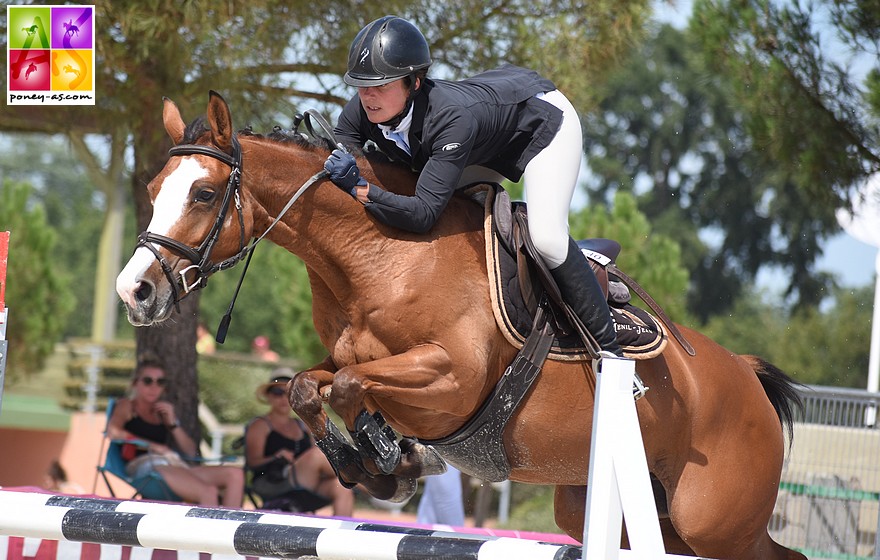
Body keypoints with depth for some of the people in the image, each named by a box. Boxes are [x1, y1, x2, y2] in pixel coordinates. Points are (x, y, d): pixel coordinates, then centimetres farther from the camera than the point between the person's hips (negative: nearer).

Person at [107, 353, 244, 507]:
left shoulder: (163, 410, 28)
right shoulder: (127, 405, 14)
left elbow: (190, 451, 21)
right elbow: (113, 432, -10)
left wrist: (173, 424, 8)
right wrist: (154, 446, -9)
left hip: (176, 465, 7)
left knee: (235, 474, -15)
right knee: (208, 492, -32)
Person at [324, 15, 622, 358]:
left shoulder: (451, 118, -44)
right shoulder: (362, 112, -26)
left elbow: (423, 214, -46)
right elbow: (325, 163, -18)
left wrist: (359, 189, -54)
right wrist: (335, 166, -41)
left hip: (544, 116, -8)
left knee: (546, 237, -22)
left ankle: (608, 347, -6)